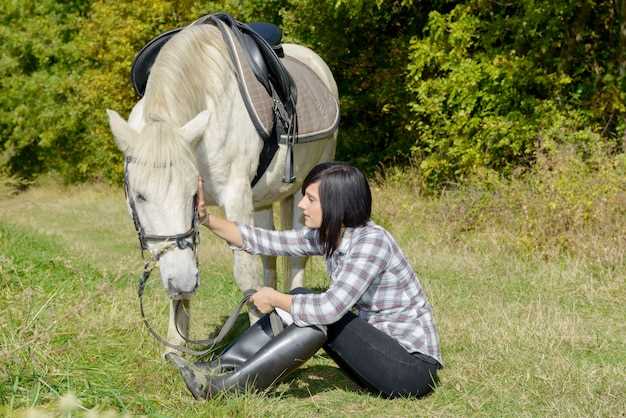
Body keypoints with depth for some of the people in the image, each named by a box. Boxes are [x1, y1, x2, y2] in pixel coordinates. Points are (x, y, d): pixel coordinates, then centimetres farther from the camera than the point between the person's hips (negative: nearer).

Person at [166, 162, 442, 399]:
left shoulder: (372, 241, -23)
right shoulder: (326, 235, 2)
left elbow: (331, 307, -31)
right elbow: (265, 242, 4)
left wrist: (274, 298, -16)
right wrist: (208, 220, -5)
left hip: (413, 367, -8)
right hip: (377, 350, 8)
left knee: (321, 318, -23)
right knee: (299, 299, -2)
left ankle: (222, 386, -19)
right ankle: (220, 369, -7)